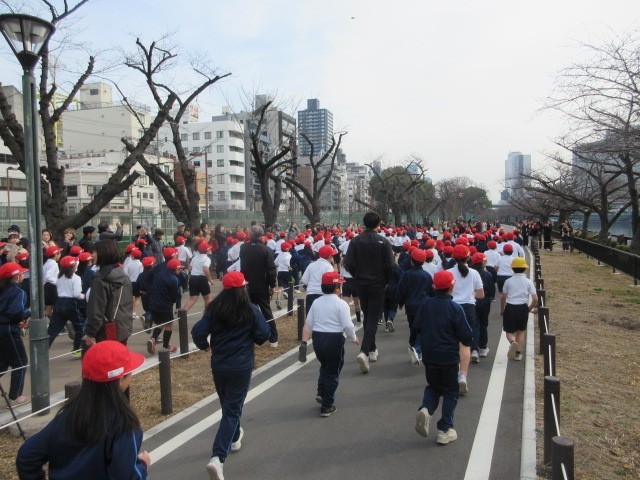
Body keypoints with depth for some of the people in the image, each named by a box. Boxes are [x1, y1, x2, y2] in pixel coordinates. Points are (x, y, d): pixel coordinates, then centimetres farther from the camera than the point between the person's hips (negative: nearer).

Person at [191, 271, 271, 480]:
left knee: (228, 405, 25)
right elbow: (264, 335, -10)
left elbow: (197, 332, -10)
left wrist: (205, 346, 10)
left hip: (218, 365, 4)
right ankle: (217, 458, -10)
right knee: (232, 410, 2)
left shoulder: (214, 309, -4)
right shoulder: (251, 310, -10)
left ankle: (234, 438, 46)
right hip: (241, 367, -3)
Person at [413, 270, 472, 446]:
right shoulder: (455, 308, -16)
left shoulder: (426, 304, -6)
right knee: (450, 391, 12)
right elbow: (465, 334, -12)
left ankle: (426, 409, -6)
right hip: (449, 357, -3)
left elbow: (417, 327, 1)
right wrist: (466, 342, 10)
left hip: (429, 355, 3)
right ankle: (445, 430, 13)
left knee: (433, 386, 21)